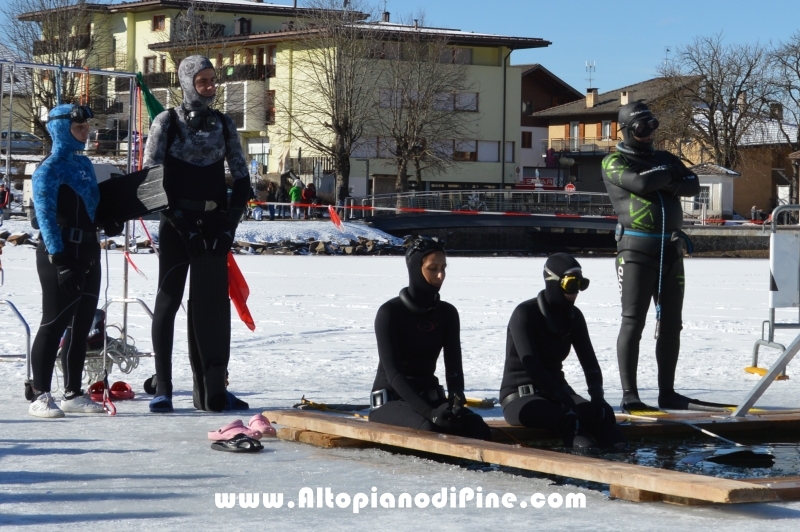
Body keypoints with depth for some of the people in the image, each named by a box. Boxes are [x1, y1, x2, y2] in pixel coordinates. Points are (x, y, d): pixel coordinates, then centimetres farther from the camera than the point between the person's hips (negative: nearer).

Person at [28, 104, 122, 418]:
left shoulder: (83, 164, 14)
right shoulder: (50, 168, -11)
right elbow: (45, 215, -17)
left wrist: (109, 222, 7)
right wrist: (58, 258, -23)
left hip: (87, 251, 8)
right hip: (60, 254, -8)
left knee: (81, 326, 11)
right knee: (54, 324, -7)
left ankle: (73, 394, 18)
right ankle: (41, 397, -3)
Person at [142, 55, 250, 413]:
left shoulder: (223, 124, 10)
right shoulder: (167, 122, -1)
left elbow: (241, 179, 10)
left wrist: (229, 225, -2)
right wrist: (181, 223, -12)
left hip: (214, 225, 4)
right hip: (176, 225, -4)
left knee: (213, 303, 2)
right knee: (169, 300, -2)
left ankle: (211, 390, 5)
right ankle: (162, 389, 0)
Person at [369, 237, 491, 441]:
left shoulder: (447, 313, 6)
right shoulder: (389, 312, -12)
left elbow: (453, 366, -1)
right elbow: (393, 372, -20)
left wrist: (456, 401, -24)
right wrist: (430, 413, -33)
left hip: (430, 395, 5)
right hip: (389, 399, -5)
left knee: (476, 426, -26)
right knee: (432, 428, -38)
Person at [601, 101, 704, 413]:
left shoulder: (665, 159, 18)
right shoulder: (615, 162, 0)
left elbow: (693, 186, 5)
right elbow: (640, 183, -18)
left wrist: (669, 184, -11)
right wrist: (668, 175, -1)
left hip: (671, 250, 6)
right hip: (636, 249, -6)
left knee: (670, 324, 8)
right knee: (633, 322, -7)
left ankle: (667, 392, 15)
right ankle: (629, 395, -5)